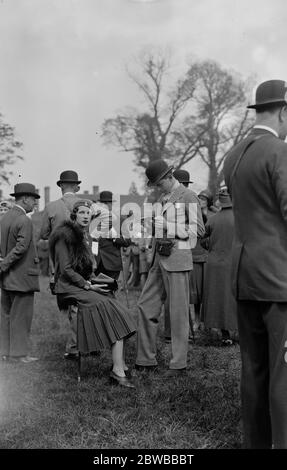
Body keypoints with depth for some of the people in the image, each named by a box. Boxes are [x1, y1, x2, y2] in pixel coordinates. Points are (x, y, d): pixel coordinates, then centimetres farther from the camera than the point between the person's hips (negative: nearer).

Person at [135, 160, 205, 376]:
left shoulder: (188, 197, -5)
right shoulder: (163, 199, 19)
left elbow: (197, 229, -12)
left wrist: (167, 226, -15)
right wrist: (151, 224, 8)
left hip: (177, 258, -8)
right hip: (159, 258, 8)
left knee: (178, 312, -2)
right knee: (146, 306, 7)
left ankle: (179, 364, 8)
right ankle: (146, 360, 16)